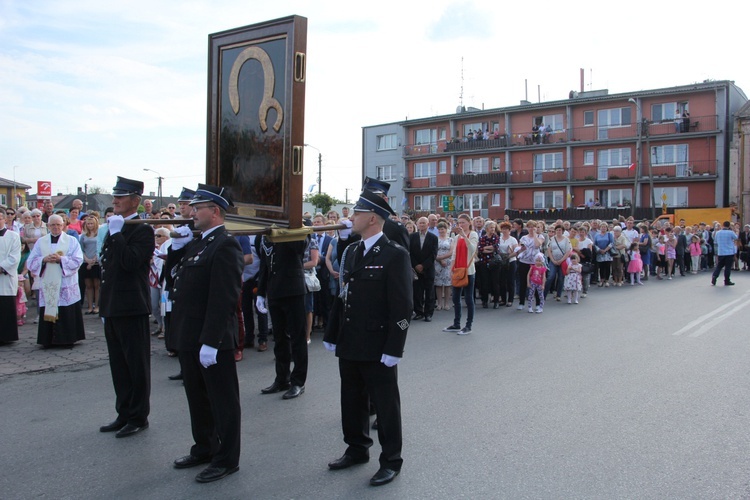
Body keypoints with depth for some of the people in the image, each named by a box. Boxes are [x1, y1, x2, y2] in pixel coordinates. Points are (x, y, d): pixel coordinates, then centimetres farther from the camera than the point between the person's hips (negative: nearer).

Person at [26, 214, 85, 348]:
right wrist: (44, 260, -10)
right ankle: (48, 340, 6)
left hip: (66, 286, -2)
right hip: (47, 285, 2)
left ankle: (67, 339, 5)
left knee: (67, 314, -3)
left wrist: (61, 259, -14)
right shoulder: (41, 242, 13)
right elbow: (30, 262, 8)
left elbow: (78, 260, -3)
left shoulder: (71, 241, 7)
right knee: (48, 312, 0)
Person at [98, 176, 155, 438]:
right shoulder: (114, 229, 15)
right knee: (119, 365, 16)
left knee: (137, 365, 2)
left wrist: (116, 233, -19)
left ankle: (138, 417, 13)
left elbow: (130, 262, -26)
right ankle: (124, 414, 27)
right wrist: (104, 306, 20)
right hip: (112, 309, 9)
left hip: (131, 308, -9)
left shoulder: (142, 230, -11)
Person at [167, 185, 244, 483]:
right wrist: (177, 244, 3)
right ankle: (204, 448, 37)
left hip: (213, 340, -9)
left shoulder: (225, 246, -18)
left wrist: (210, 342, -26)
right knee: (197, 397, 21)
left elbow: (223, 299, -24)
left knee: (222, 400, 6)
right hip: (189, 337, 9)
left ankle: (226, 459, 18)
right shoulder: (197, 243, 11)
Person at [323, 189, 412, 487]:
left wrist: (393, 349, -18)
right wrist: (332, 335, 12)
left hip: (378, 350, -7)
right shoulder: (351, 252, 11)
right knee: (352, 401, 19)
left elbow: (402, 307, -15)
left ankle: (391, 460, 23)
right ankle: (357, 449, 37)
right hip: (349, 347, 7)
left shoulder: (395, 255, -12)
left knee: (385, 405, 7)